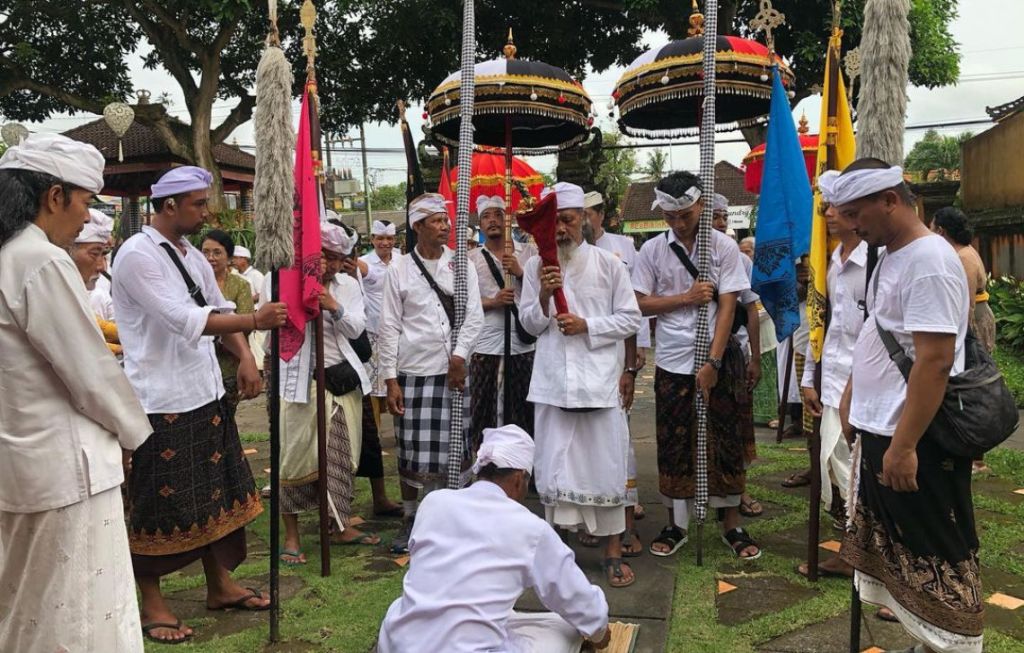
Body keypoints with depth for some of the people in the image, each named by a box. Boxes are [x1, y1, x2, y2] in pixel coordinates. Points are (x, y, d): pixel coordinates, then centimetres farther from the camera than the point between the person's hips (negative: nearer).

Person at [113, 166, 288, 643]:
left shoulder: (192, 256, 12)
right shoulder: (137, 255, -14)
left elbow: (219, 311, 11)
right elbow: (184, 319, -24)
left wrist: (245, 359, -5)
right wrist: (256, 320, -28)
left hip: (205, 393, 8)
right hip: (161, 401, -8)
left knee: (216, 492, 15)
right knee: (161, 503, 4)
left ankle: (220, 585, 30)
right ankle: (151, 603, 21)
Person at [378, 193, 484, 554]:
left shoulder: (461, 265, 6)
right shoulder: (399, 269, 2)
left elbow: (474, 316, 3)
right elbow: (389, 327, 1)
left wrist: (459, 355, -11)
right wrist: (390, 379, -3)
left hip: (454, 371, 1)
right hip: (413, 371, -1)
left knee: (454, 449, 4)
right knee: (412, 453, 3)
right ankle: (410, 518, 21)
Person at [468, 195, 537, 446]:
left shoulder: (529, 253, 9)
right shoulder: (470, 259, 6)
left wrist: (520, 272, -10)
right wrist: (492, 302, -14)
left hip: (524, 344, 1)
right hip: (486, 346, -1)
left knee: (525, 411, 5)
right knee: (484, 412, 1)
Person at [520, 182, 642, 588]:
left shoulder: (607, 264, 1)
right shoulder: (536, 266, 7)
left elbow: (631, 319, 1)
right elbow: (530, 324, 9)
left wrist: (587, 325, -11)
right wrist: (544, 296, -10)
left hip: (601, 380, -1)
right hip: (553, 381, 2)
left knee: (606, 465, 4)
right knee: (554, 466, 6)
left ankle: (613, 552, 16)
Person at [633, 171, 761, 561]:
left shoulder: (724, 247, -3)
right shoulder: (652, 250, 2)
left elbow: (727, 306, -8)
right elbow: (640, 304, 0)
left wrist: (712, 363, -13)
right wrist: (687, 298, -12)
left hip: (718, 358, -1)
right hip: (672, 361, 1)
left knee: (725, 441, 6)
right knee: (674, 444, 7)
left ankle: (731, 524, 21)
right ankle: (676, 524, 21)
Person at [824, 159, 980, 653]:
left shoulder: (928, 261, -19)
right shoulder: (890, 256, 11)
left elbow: (935, 361, -24)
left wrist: (904, 446, -25)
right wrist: (851, 399, 20)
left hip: (914, 444, -10)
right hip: (877, 432, 10)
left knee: (934, 558, 3)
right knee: (896, 552, 19)